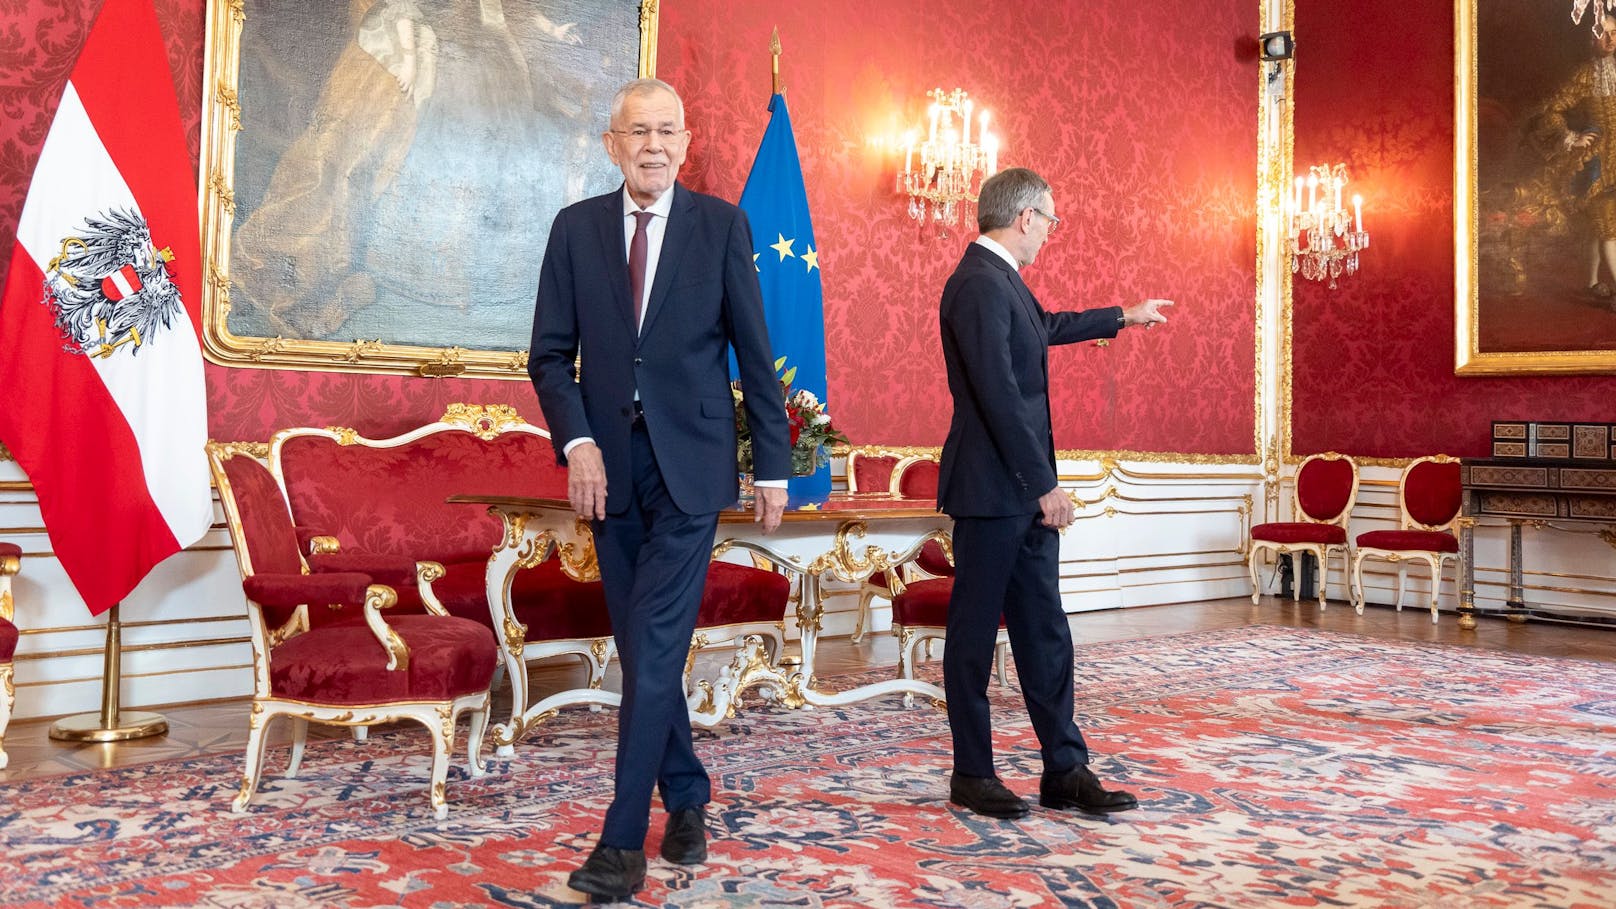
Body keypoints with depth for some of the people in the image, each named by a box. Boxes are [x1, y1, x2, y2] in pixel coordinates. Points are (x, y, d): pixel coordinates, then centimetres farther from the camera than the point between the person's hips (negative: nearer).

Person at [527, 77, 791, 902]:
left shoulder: (721, 225, 1)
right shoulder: (576, 228, 6)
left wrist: (773, 465, 1)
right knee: (643, 647, 11)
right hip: (610, 464, 3)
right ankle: (687, 798, 29)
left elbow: (754, 354, 2)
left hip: (690, 463, -3)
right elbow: (550, 354, 5)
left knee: (655, 647, -8)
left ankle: (623, 840, 0)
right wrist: (576, 441, -10)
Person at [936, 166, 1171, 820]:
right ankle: (971, 775, 15)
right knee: (975, 630, 2)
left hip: (1025, 494, 10)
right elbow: (998, 395, -22)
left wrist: (1123, 317, 48)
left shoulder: (1001, 280, 15)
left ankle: (1065, 771, 18)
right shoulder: (978, 284, -17)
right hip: (991, 492, -10)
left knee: (1044, 631, 11)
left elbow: (1044, 327, 36)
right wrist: (1044, 485, -20)